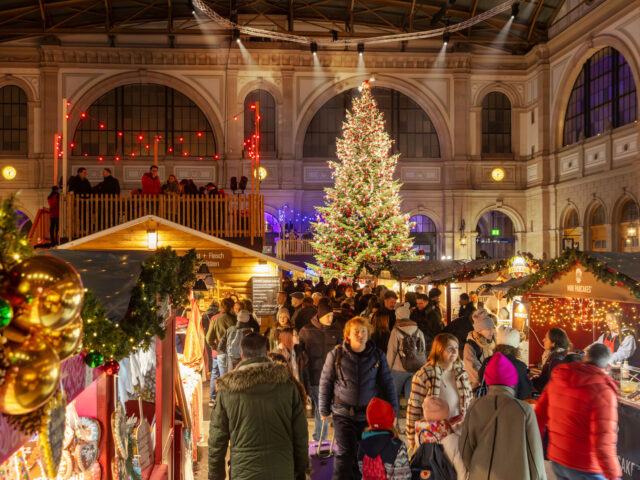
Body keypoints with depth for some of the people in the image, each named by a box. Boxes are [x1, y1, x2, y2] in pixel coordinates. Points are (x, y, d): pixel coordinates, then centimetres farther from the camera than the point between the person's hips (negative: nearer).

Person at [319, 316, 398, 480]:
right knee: (346, 452, -6)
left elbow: (387, 384, 6)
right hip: (343, 413, -2)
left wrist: (393, 412, 5)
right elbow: (325, 382, 2)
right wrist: (324, 410, 5)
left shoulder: (377, 356, 0)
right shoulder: (336, 355, -6)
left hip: (368, 414, 2)